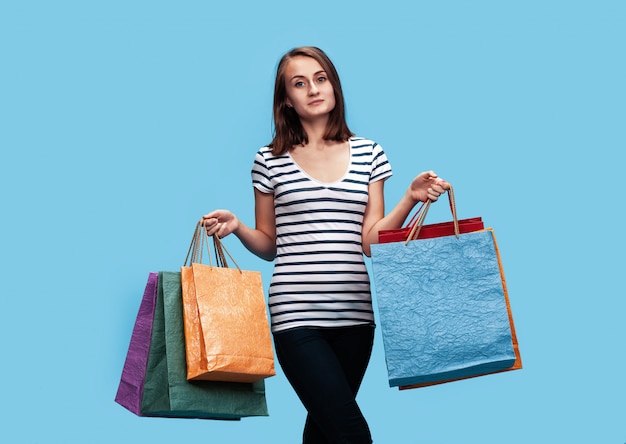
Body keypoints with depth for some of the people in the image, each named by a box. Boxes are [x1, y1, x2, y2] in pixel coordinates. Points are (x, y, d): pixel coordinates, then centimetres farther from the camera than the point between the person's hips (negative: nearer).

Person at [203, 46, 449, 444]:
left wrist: (411, 198, -8)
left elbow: (370, 240, 3)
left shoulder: (369, 154, 9)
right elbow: (269, 244, 12)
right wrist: (237, 227, -7)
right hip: (296, 317, -2)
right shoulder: (270, 161, 5)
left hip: (355, 314, 3)